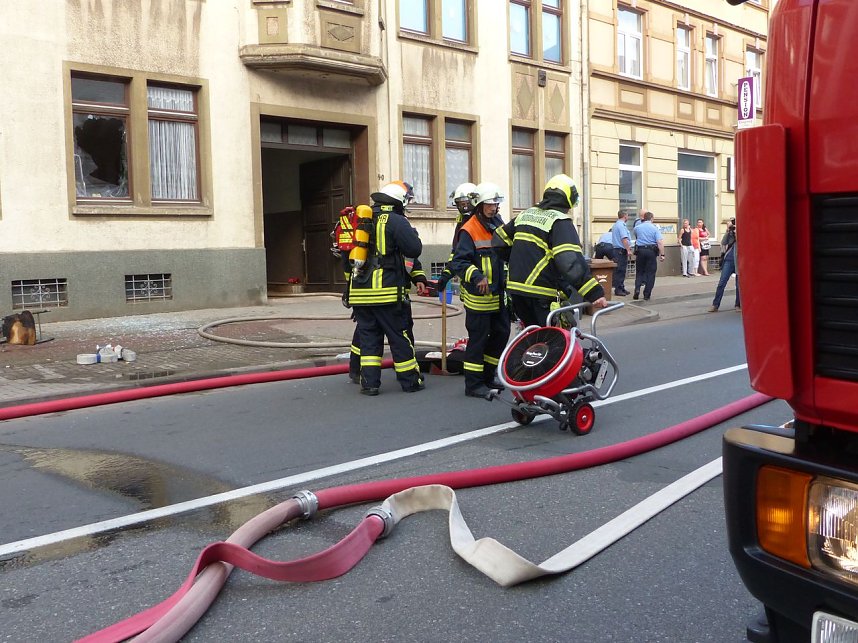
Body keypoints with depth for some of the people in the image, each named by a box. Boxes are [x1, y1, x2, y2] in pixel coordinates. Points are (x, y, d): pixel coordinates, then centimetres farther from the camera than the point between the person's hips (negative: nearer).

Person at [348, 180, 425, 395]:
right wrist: (413, 233, 8)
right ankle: (410, 380, 13)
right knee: (400, 337, 5)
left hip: (360, 291, 5)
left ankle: (369, 382, 8)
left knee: (368, 336, 11)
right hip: (387, 292, -5)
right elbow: (414, 249, -9)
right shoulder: (396, 221, -7)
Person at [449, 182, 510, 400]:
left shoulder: (499, 224, 11)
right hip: (478, 296, -8)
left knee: (501, 333, 15)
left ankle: (489, 375, 30)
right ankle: (474, 384, 6)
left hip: (498, 295, 8)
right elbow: (458, 262, -20)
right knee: (478, 339, -3)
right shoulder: (469, 230, -14)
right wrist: (477, 277, -32)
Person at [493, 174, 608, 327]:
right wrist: (595, 293, -25)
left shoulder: (526, 214, 13)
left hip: (515, 288, 7)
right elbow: (571, 263, -23)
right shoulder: (561, 222, -10)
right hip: (539, 296, -7)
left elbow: (499, 240, 21)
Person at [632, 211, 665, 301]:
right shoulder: (655, 228, -3)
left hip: (640, 250, 2)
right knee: (650, 273, 5)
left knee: (639, 272, 13)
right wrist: (662, 255, -11)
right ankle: (647, 295, 4)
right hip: (651, 251, -2)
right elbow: (660, 242, -12)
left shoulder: (638, 227, 4)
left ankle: (637, 289, -8)